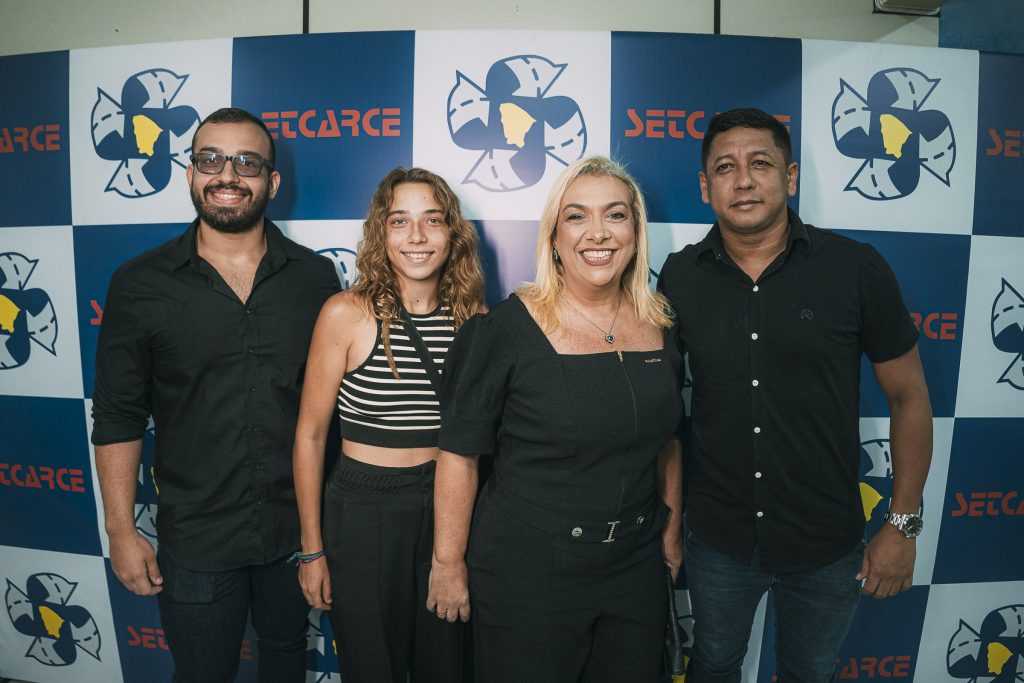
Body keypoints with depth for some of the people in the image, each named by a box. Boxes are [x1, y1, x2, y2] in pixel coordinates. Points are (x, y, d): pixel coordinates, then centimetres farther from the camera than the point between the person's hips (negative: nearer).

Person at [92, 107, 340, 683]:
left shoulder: (315, 277, -4)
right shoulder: (140, 284, -7)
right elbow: (118, 416, -2)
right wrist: (121, 530, -3)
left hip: (297, 526, 2)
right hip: (195, 537, -1)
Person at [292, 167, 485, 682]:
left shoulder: (472, 316, -2)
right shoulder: (347, 314, -12)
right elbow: (310, 434, -6)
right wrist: (312, 549, -4)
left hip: (449, 509, 3)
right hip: (363, 512, -3)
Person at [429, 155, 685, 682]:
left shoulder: (660, 325, 1)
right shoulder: (503, 331, -15)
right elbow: (459, 454, -11)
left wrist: (672, 528, 15)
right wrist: (448, 562, -7)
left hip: (636, 569, 5)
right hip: (527, 574, -4)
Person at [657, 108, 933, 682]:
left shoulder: (857, 269, -12)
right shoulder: (679, 278, -7)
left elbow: (909, 396, -4)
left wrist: (904, 524, -4)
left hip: (827, 547, -1)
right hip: (717, 540, 1)